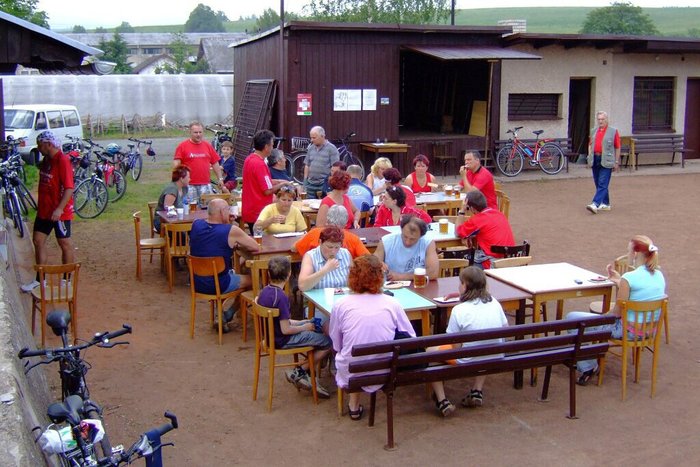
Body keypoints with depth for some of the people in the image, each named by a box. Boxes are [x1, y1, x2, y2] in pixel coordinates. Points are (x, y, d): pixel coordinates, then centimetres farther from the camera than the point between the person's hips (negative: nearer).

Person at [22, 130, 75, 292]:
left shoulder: (63, 161, -18)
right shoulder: (46, 160, 9)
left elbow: (69, 188, -24)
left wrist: (59, 209, -30)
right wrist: (40, 204, 22)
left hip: (59, 212, -9)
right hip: (44, 210, 9)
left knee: (65, 244, 3)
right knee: (38, 241, 10)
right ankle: (40, 279, 20)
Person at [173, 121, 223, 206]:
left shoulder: (208, 145, 11)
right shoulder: (182, 146, 0)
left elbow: (215, 164, 14)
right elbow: (176, 164, -4)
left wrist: (220, 178, 12)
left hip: (206, 185, 3)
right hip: (189, 185, -3)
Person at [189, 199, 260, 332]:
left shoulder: (196, 225, -4)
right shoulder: (231, 231, -18)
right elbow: (255, 247, -8)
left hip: (196, 283, 6)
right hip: (218, 286, -6)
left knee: (233, 274, 32)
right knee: (250, 279, 20)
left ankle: (222, 315, 28)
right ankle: (224, 315, 20)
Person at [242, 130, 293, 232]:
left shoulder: (249, 159, 7)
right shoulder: (259, 164, -21)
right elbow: (268, 190, -20)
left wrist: (278, 181, 14)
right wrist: (282, 184, -5)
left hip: (249, 211, 9)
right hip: (258, 214, -9)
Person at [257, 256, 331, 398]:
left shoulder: (264, 290, 2)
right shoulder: (281, 297, -26)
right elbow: (285, 330, -25)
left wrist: (299, 322, 11)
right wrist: (304, 327, -8)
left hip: (271, 334, 10)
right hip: (282, 340, -10)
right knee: (328, 342, -8)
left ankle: (304, 375, 15)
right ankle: (298, 373, 4)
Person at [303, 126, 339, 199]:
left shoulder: (332, 149, -7)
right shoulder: (310, 148, 10)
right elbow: (307, 165, 16)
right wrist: (305, 181, 10)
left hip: (325, 185, -5)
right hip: (311, 184, 5)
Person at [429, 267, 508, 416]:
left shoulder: (459, 310, -18)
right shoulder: (494, 303, -3)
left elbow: (456, 347, -16)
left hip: (467, 362, -5)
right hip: (494, 360, 5)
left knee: (430, 349, 15)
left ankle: (442, 401, 9)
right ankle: (478, 391, 30)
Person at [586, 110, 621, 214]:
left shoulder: (613, 131, -1)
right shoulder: (593, 131, 14)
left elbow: (617, 148, -1)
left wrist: (616, 162, -3)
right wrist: (589, 158, 11)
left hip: (606, 161, -6)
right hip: (595, 159, 6)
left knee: (602, 184, -11)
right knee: (598, 184, 11)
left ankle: (595, 204, -20)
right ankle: (605, 204, 23)